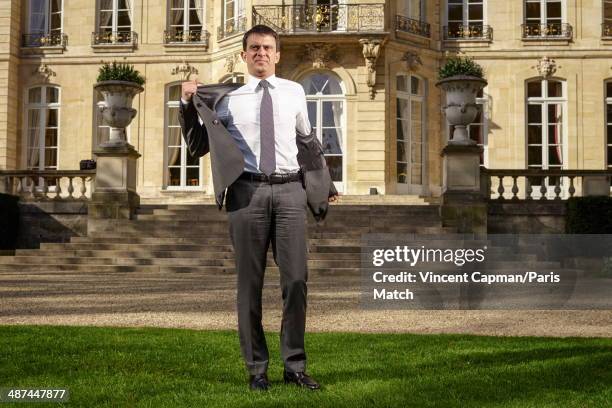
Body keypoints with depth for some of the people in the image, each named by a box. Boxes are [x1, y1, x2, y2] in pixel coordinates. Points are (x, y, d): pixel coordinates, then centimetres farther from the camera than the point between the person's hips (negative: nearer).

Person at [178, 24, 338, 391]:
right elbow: (197, 146, 12)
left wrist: (326, 185, 29)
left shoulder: (294, 93, 13)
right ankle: (257, 368, 14)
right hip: (248, 191, -1)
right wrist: (188, 106, -1)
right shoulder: (228, 99, 6)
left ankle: (295, 365, 12)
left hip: (290, 190, 2)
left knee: (296, 280, 0)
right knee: (250, 283, 4)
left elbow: (308, 142, 25)